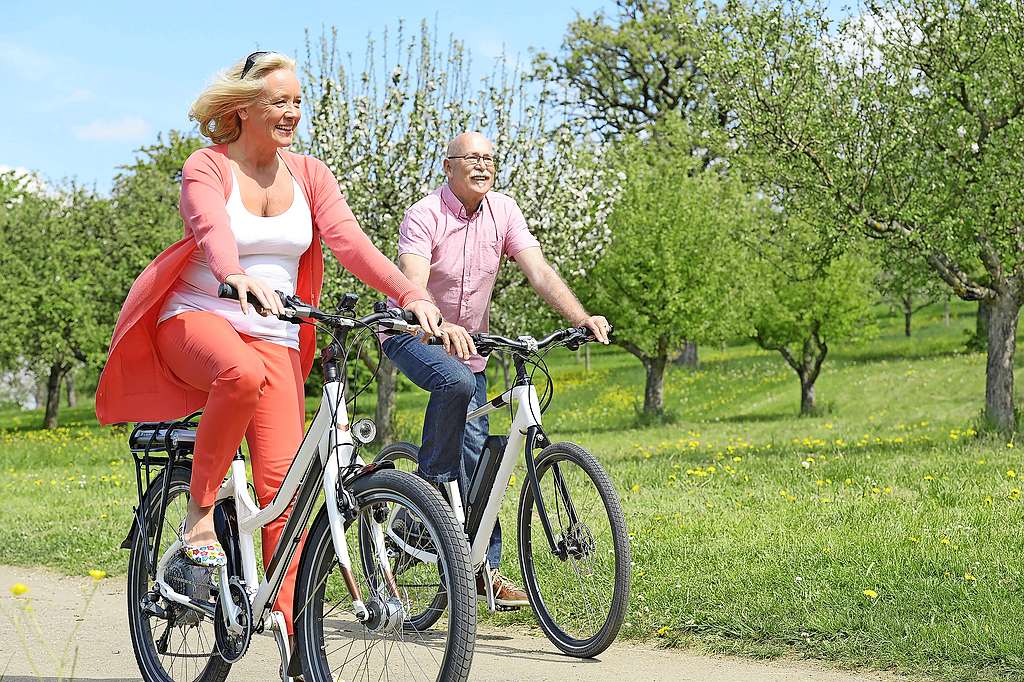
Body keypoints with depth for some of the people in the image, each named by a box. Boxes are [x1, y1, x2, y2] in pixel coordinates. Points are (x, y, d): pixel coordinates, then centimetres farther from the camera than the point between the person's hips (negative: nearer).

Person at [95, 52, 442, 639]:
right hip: (197, 320, -3)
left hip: (274, 337, 4)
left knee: (284, 479, -13)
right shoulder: (207, 167, -5)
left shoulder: (309, 175, 7)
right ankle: (201, 509, -19)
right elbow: (213, 230, -27)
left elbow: (351, 241, -7)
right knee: (242, 373, -40)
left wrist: (411, 293, -25)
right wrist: (237, 277, -50)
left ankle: (292, 629, -10)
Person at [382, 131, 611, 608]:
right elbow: (412, 286, -35)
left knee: (477, 456, 2)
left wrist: (581, 318, -31)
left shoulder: (503, 212, -6)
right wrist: (442, 327, -55)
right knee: (455, 381, -37)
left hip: (469, 344, 5)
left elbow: (539, 271, -14)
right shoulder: (424, 216, -20)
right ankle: (431, 483, -19)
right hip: (414, 335, -5)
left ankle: (484, 567, 9)